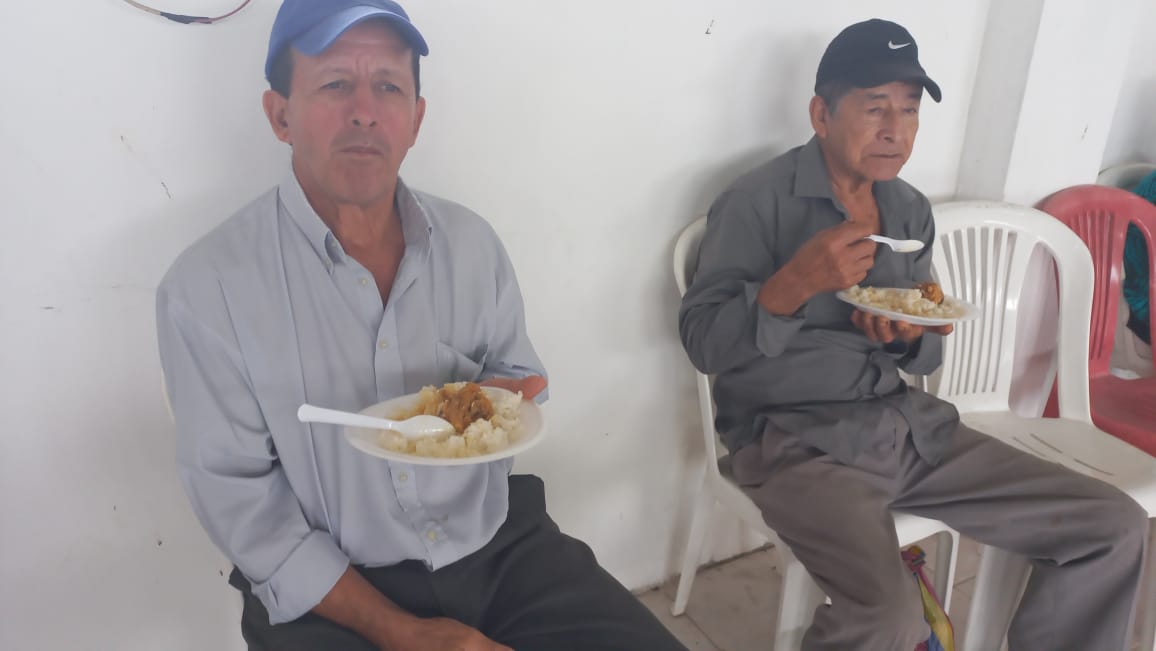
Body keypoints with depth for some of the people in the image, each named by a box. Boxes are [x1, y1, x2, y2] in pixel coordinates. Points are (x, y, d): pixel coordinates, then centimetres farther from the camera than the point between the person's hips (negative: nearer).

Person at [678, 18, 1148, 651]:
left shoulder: (912, 210, 11)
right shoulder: (757, 202, -10)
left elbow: (927, 358, 16)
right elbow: (702, 343, -12)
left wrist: (908, 337, -9)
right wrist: (794, 284, -28)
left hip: (909, 420, 7)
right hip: (795, 436, -6)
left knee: (1117, 528, 1)